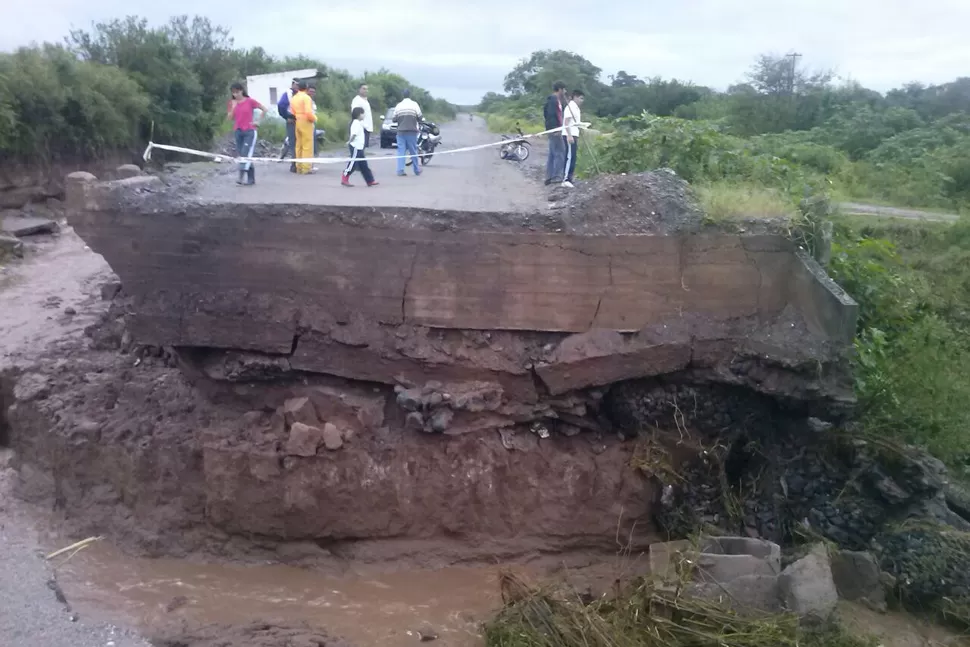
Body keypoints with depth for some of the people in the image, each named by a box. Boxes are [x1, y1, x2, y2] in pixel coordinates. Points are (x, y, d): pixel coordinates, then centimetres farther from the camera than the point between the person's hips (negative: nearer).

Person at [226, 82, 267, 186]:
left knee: (246, 154, -14)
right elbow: (230, 117, 2)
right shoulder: (232, 103, 8)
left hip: (249, 131, -5)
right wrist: (233, 107, -8)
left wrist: (257, 121, -4)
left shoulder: (250, 101, -5)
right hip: (238, 131, 5)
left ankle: (242, 177, -21)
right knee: (241, 155, 5)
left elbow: (264, 109, -1)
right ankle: (251, 178, 11)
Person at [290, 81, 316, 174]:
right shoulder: (306, 97, -12)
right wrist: (314, 119, -5)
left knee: (299, 146, 12)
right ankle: (306, 168, -6)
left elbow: (292, 112, 11)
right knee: (307, 146, -4)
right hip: (306, 122, -7)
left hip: (297, 122, 7)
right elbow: (308, 112, -20)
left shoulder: (293, 98, 11)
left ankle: (299, 167, 15)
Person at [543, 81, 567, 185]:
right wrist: (556, 129, -25)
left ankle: (549, 177, 12)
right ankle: (556, 176, -13)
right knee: (560, 153, -12)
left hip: (555, 130, 11)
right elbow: (551, 115, -21)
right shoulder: (553, 100, -12)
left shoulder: (556, 100, 19)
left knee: (553, 154, 10)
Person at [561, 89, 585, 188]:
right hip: (569, 136, -10)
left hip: (574, 135, 10)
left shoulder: (576, 108, 21)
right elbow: (566, 122, -16)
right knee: (570, 157, -15)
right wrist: (569, 135, -25)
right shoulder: (570, 106, -8)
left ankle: (568, 179, 9)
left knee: (572, 158, 7)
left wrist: (577, 140, 22)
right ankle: (566, 179, -18)